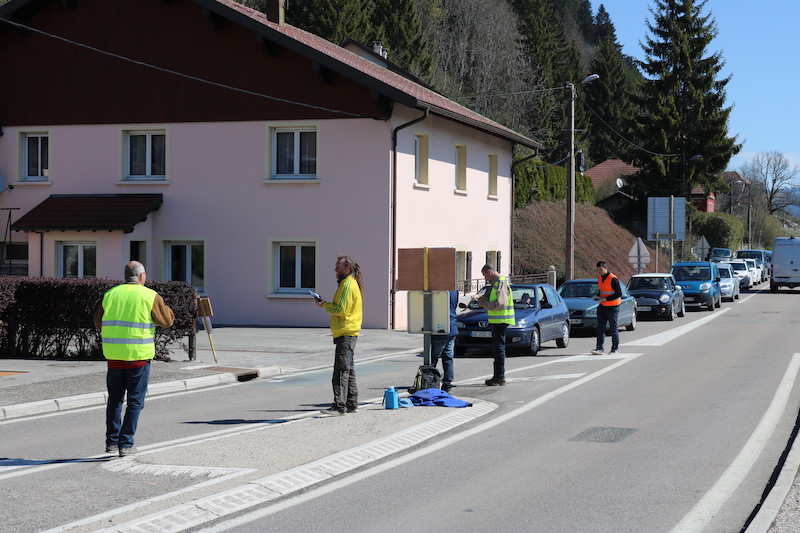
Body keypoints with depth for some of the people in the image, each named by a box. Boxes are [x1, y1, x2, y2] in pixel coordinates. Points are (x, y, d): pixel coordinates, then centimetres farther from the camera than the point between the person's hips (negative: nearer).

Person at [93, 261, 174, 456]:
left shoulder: (110, 295, 7)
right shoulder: (150, 296, -4)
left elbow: (98, 322, 12)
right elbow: (167, 321, 3)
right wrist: (168, 309, 23)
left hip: (114, 355, 3)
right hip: (138, 355, -3)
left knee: (115, 399, 16)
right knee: (135, 401, 5)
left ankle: (112, 442, 16)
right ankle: (126, 444, 2)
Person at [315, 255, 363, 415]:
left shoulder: (348, 285, -13)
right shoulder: (349, 283, 20)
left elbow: (341, 310, -19)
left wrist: (324, 305, -7)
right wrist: (326, 305, 10)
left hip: (345, 334, -11)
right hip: (347, 333, 11)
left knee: (341, 370, -12)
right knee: (348, 370, 15)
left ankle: (339, 405, -14)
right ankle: (351, 404, 21)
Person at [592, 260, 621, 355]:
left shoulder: (613, 279, -16)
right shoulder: (600, 278, 8)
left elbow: (619, 293, -17)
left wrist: (606, 299, -20)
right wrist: (598, 297, 2)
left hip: (612, 307, -7)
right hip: (602, 306, 7)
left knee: (613, 329, 2)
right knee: (600, 328, -2)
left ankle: (614, 349, 14)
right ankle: (599, 348, -5)